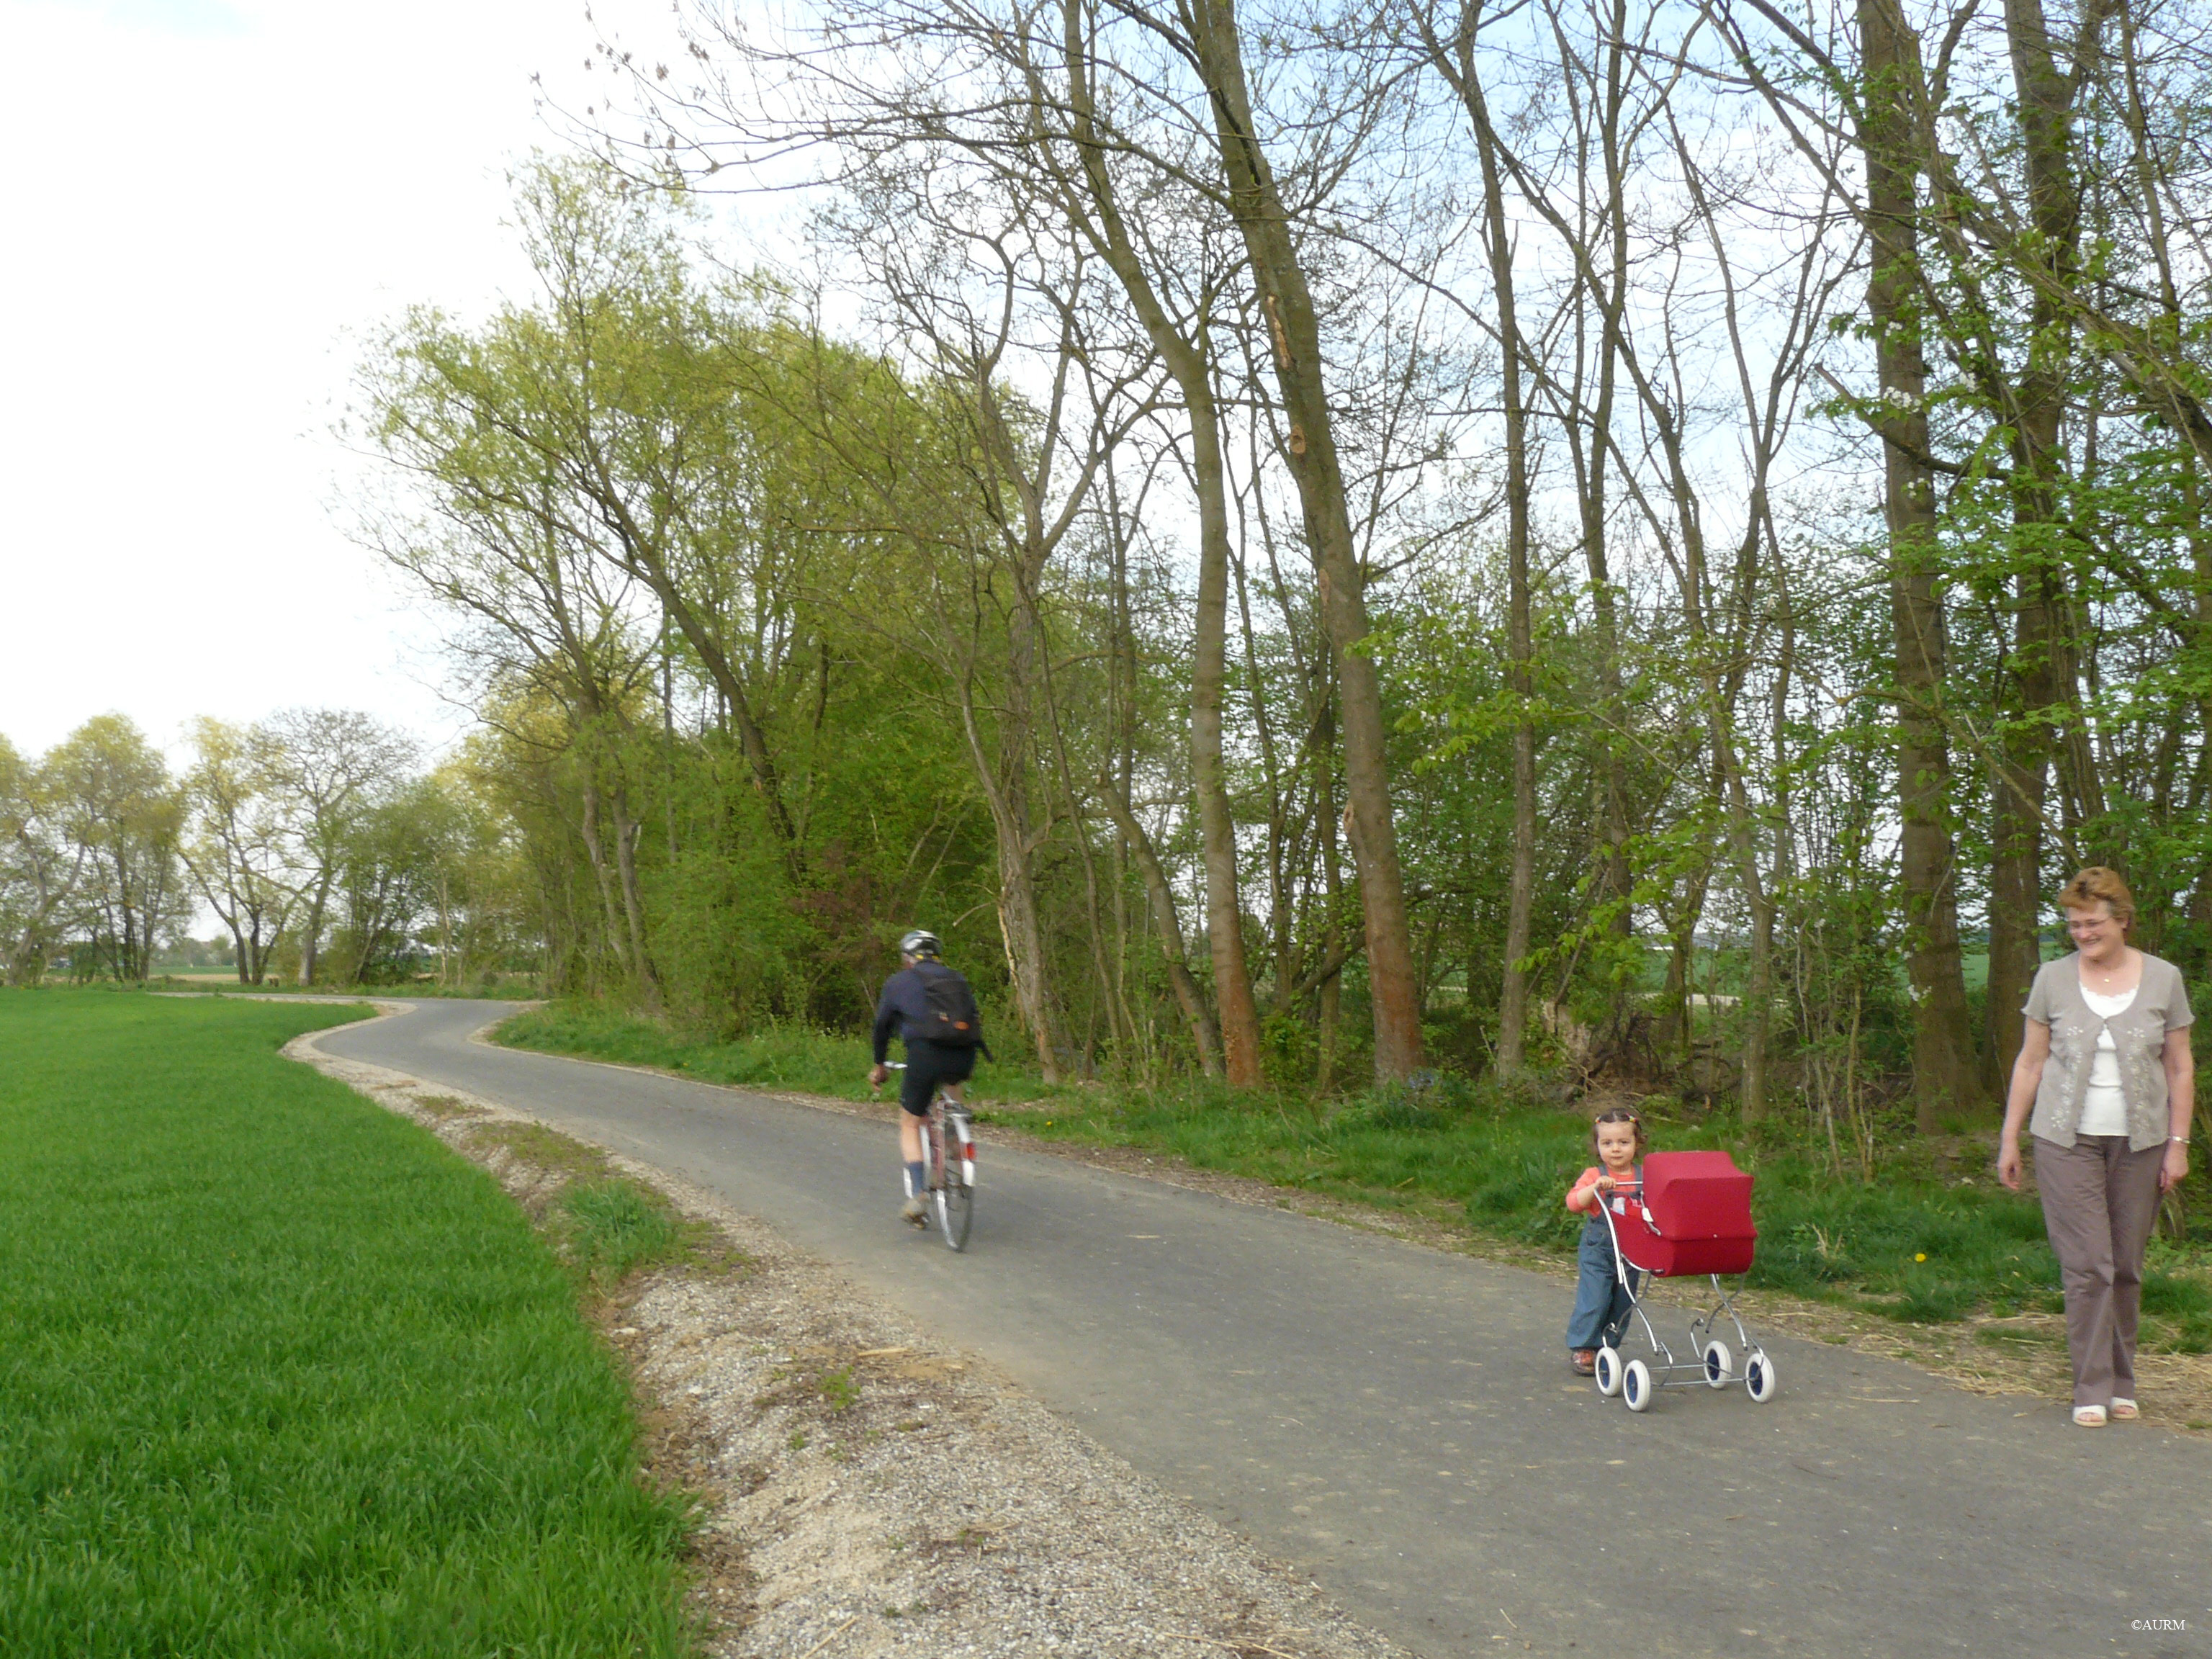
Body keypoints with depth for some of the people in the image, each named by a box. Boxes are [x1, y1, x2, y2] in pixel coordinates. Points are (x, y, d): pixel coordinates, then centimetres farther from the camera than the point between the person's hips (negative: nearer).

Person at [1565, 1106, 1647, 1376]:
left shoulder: (1644, 1178, 6)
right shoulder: (1594, 1176, -2)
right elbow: (1573, 1202, -13)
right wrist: (1596, 1187, -26)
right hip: (1597, 1250, -3)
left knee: (1623, 1303, 8)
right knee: (1594, 1299, -9)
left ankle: (1606, 1348, 22)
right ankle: (1582, 1349, 3)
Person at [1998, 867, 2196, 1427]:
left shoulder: (2163, 979, 3)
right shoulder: (2053, 978, 3)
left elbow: (2180, 1068, 8)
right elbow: (2030, 1062, 7)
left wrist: (2178, 1143, 3)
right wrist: (2010, 1138, 5)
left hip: (2139, 1144, 1)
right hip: (2067, 1142, -1)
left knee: (2126, 1267, 6)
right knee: (2087, 1266, -5)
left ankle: (2121, 1383, 19)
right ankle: (2092, 1390, 2)